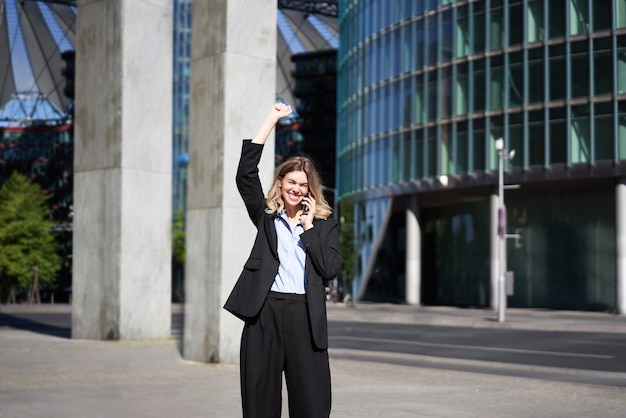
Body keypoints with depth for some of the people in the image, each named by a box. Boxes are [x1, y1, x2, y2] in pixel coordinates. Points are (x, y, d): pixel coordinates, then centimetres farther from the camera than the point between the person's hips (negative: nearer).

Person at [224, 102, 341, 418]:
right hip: (264, 312, 1)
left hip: (304, 315, 0)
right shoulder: (266, 217, 12)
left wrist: (309, 226, 0)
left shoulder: (325, 224, 11)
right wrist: (272, 119, 1)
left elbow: (331, 268, -3)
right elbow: (245, 174, 1)